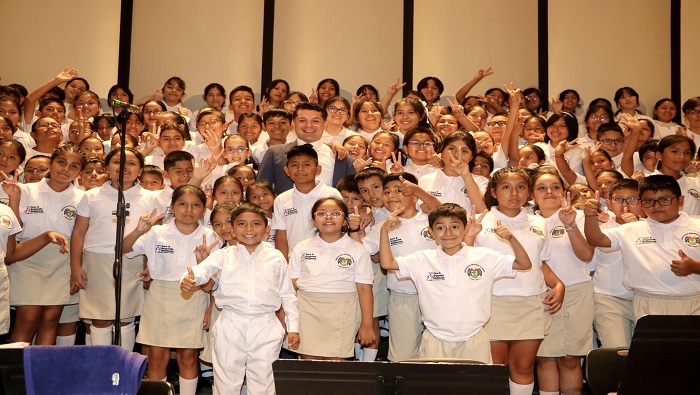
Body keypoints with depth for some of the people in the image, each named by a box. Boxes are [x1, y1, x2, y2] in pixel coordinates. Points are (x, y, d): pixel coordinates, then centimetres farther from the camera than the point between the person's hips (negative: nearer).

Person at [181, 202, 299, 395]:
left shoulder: (276, 258, 5)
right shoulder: (224, 255, 2)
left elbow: (287, 295, 10)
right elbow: (203, 269, -15)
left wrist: (293, 328, 7)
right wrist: (190, 277, -38)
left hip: (265, 328, 0)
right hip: (231, 327, 0)